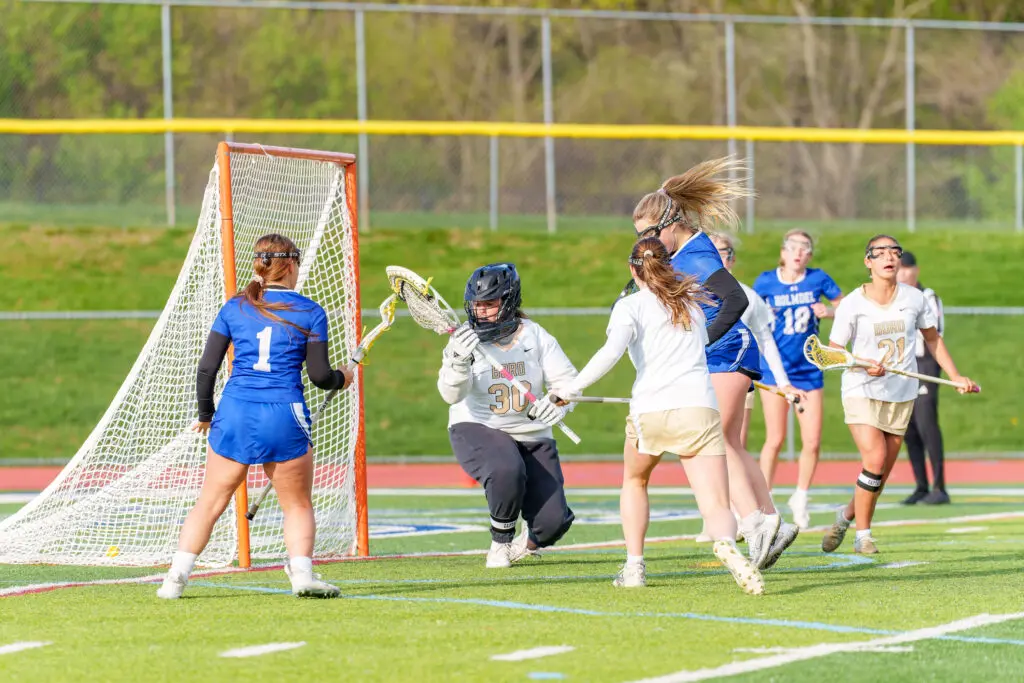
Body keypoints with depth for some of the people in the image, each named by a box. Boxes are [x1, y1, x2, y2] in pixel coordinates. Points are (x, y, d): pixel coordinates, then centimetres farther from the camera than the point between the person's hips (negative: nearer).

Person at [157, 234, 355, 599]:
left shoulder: (234, 308, 7)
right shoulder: (310, 312, 1)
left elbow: (206, 368, 6)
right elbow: (320, 376, 0)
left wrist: (205, 414, 20)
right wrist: (342, 377, 22)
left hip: (235, 413, 2)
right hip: (285, 416, -2)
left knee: (209, 502, 10)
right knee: (298, 505, 13)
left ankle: (176, 577, 5)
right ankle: (302, 572, -5)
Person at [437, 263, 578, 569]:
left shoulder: (535, 336, -4)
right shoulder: (466, 339, -10)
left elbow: (568, 379, -6)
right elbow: (451, 394, -22)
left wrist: (558, 403, -29)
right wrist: (459, 362, -42)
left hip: (532, 436, 3)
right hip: (477, 430, -3)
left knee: (553, 520, -11)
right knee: (507, 471, -37)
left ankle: (527, 544, 28)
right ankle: (500, 544, -10)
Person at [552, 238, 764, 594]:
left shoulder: (631, 305, 6)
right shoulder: (691, 301, 20)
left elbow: (612, 351, -11)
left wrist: (573, 387, -6)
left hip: (651, 409, -2)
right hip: (700, 408, 2)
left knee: (634, 482, 29)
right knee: (717, 507, -6)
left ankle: (634, 566, 21)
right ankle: (726, 542, -40)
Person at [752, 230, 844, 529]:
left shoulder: (818, 279, -2)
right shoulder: (766, 282, -4)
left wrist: (829, 311, -10)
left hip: (809, 369, 2)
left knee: (812, 442, -1)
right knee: (775, 440, -3)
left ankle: (800, 498, 21)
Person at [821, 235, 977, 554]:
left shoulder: (914, 298, 2)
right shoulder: (852, 304, -8)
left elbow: (932, 339, 16)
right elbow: (834, 352, -4)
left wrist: (955, 376, 11)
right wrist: (865, 365, -22)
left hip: (901, 394, 4)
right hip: (862, 392, -4)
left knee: (880, 476, 4)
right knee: (875, 459, -20)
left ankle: (846, 516, 30)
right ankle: (863, 535, -5)